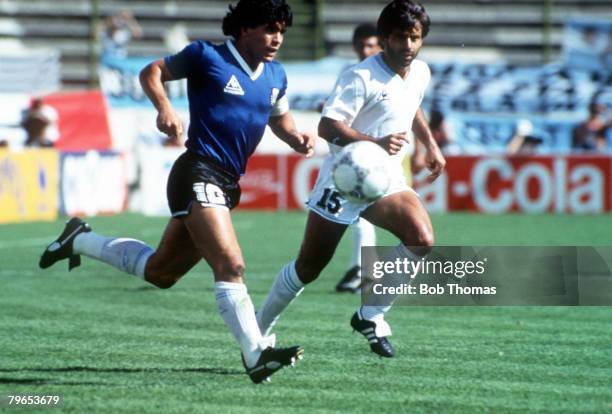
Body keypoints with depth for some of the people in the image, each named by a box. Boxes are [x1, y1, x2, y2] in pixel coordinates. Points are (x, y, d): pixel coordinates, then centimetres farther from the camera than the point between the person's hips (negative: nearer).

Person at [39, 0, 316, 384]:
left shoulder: (276, 75, 12)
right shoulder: (208, 57, -6)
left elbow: (280, 118, 28)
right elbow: (151, 72, 4)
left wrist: (298, 138, 6)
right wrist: (165, 107, -16)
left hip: (227, 185, 8)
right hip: (199, 175, -8)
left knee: (160, 271, 18)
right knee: (231, 265, -23)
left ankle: (80, 240, 36)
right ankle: (257, 355, -27)